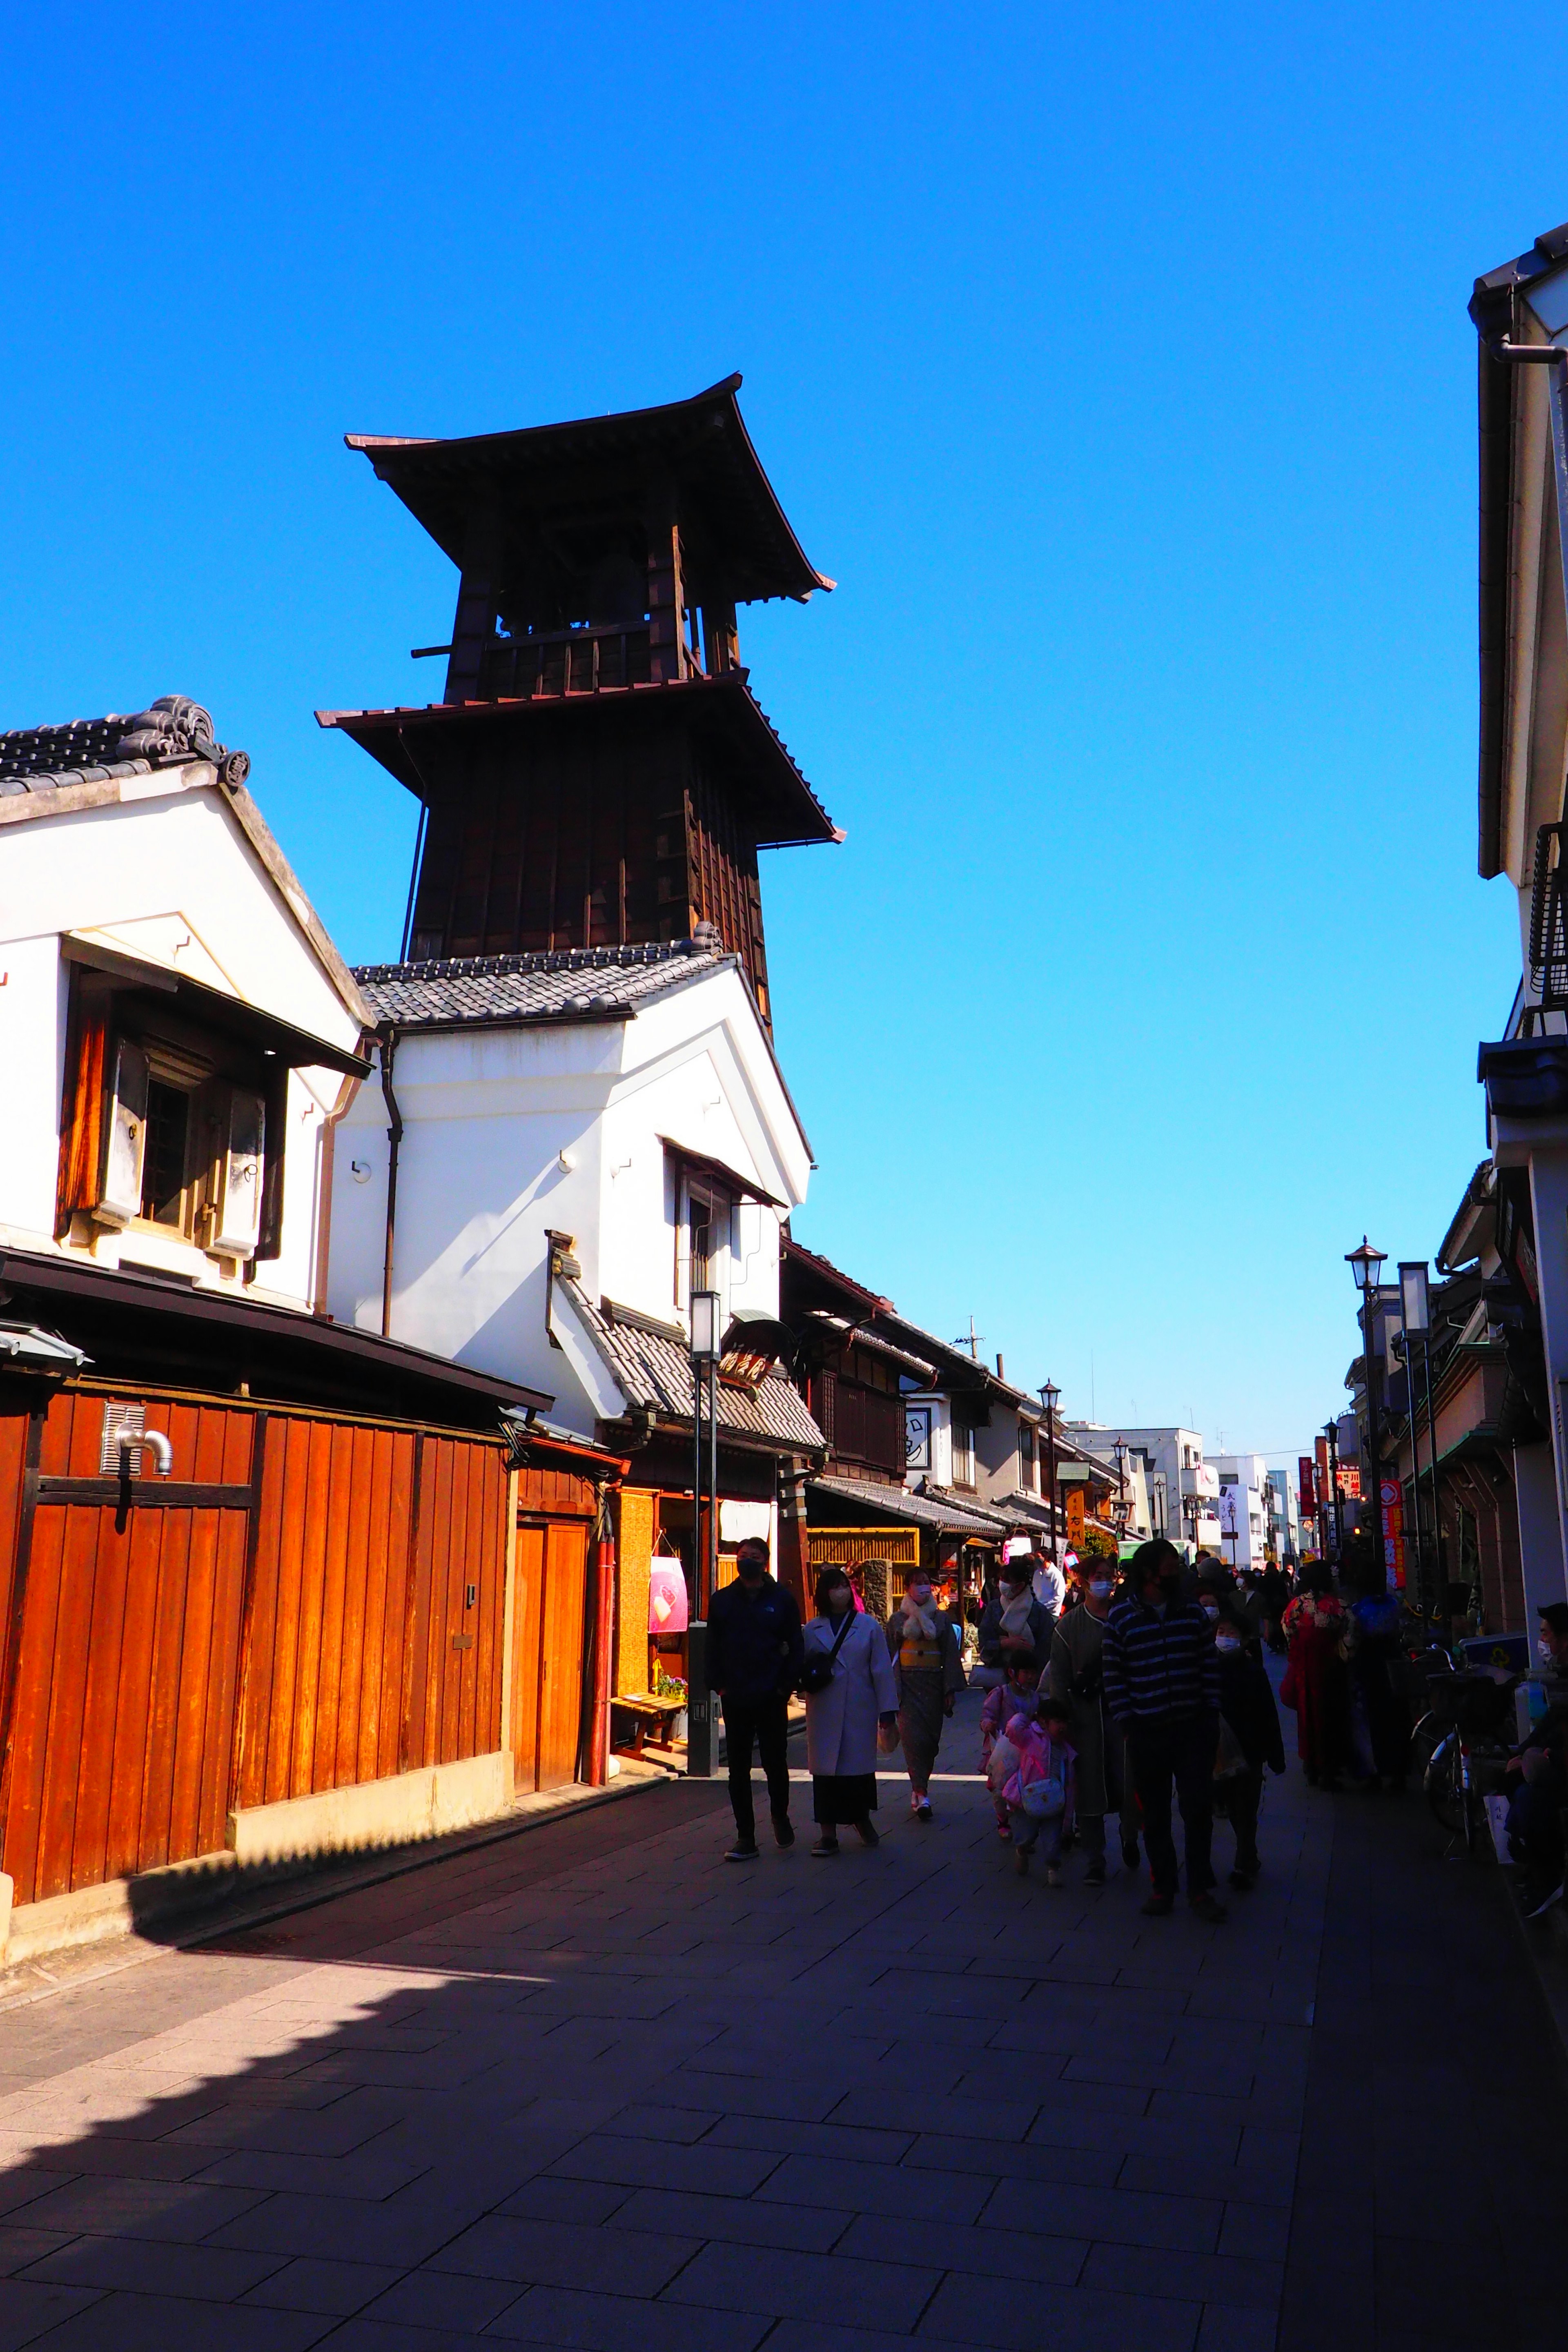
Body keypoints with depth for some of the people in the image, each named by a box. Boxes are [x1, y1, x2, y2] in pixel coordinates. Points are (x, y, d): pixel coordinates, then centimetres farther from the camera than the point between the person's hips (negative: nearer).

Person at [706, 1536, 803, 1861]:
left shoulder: (781, 1600, 0)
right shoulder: (722, 1601, 6)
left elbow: (795, 1647, 2)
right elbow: (713, 1648, 8)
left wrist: (786, 1685, -6)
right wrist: (718, 1685, -2)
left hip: (772, 1699, -2)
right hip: (735, 1699, 2)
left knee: (775, 1762, 6)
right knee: (739, 1768, 5)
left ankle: (780, 1816, 33)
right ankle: (745, 1837, 12)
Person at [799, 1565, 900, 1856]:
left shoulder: (869, 1626, 4)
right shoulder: (812, 1630, 7)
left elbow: (882, 1669, 2)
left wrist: (888, 1711, -1)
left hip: (860, 1710, -1)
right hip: (824, 1710, 1)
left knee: (860, 1766, 5)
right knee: (826, 1770, 0)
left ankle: (862, 1818, 31)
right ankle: (828, 1834, 7)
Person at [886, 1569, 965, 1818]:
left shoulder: (941, 1618, 8)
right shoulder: (897, 1619, 6)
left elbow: (951, 1655, 7)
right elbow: (890, 1655, 6)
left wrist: (951, 1688, 1)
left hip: (933, 1684, 2)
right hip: (907, 1684, -2)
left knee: (931, 1738, 2)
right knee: (913, 1736, -13)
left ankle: (918, 1788, 18)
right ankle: (921, 1793, -14)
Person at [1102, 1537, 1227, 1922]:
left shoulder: (1193, 1613, 3)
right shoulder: (1120, 1618, -5)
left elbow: (1210, 1667, 6)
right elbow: (1114, 1676, -2)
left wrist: (1211, 1716, 1)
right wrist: (1127, 1721, -6)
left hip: (1193, 1730, 1)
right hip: (1147, 1732, -1)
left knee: (1198, 1810, 1)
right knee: (1155, 1817, 10)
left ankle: (1200, 1890, 14)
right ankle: (1162, 1886, 25)